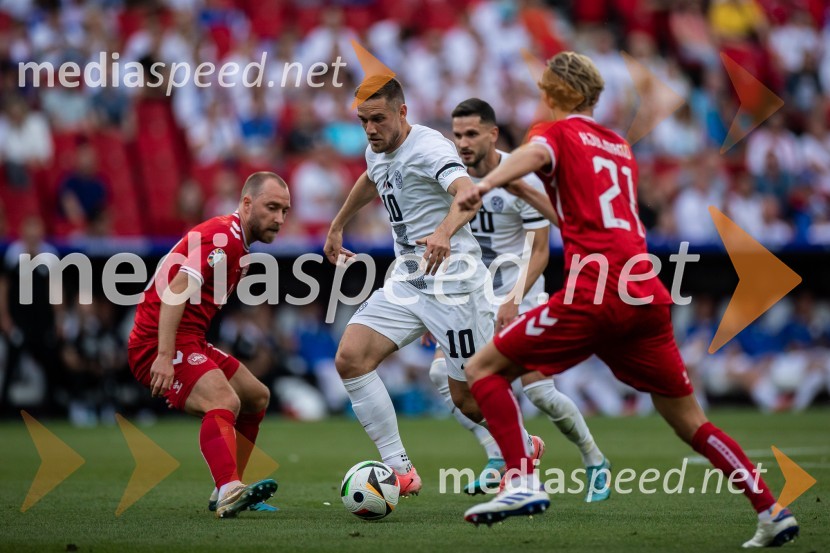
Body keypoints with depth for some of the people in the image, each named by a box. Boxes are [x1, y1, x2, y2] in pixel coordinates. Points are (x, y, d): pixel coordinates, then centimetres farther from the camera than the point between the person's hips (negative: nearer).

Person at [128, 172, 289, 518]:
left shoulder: (235, 242, 18)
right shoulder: (222, 236, -15)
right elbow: (177, 289, -27)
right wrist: (164, 357, -33)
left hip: (189, 343, 11)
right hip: (161, 346, -11)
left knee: (257, 397, 19)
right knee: (225, 402, -31)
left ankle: (227, 493, 19)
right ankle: (229, 491, -47)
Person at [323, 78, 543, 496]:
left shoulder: (428, 147, -17)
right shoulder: (377, 153, 10)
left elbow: (467, 193, -36)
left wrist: (444, 232, -55)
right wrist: (336, 227, 45)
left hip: (452, 281, -8)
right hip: (405, 281, 8)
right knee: (350, 357, -12)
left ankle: (524, 449, 29)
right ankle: (400, 471, -12)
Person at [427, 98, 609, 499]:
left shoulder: (521, 179, -16)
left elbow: (540, 251, -14)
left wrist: (514, 300, -26)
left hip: (520, 300, -5)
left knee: (538, 391, -13)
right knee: (442, 372, -14)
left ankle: (595, 462, 11)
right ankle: (499, 459, -5)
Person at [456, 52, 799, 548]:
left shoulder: (560, 132, 8)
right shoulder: (620, 146, 27)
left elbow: (535, 155, -17)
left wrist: (485, 185, -36)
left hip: (593, 294, -6)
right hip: (648, 299, 7)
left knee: (485, 369, 4)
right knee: (688, 420, 14)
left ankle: (523, 482, -12)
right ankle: (772, 510, 5)